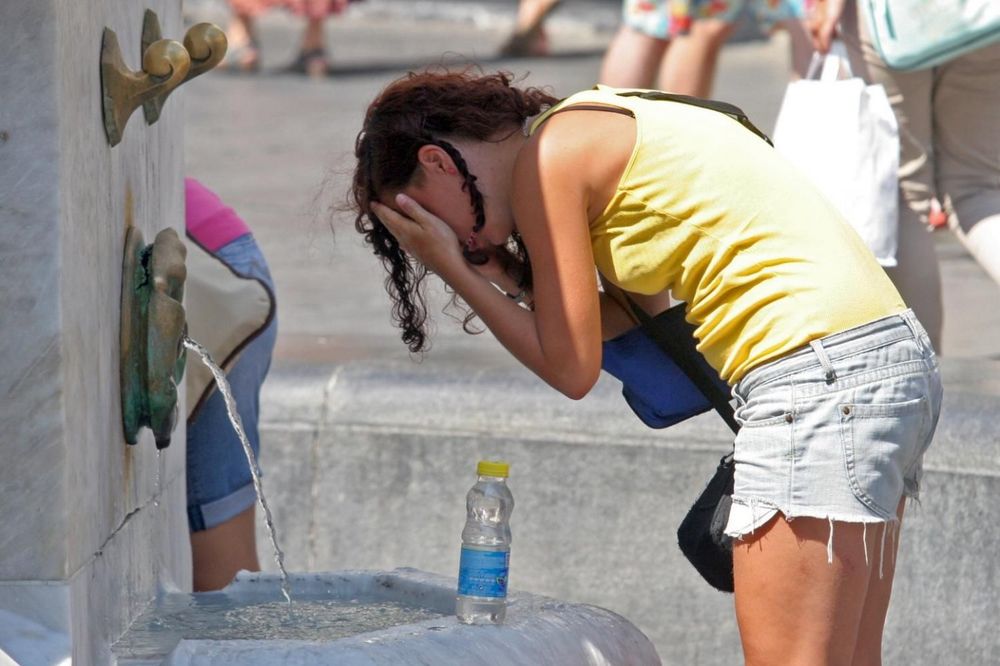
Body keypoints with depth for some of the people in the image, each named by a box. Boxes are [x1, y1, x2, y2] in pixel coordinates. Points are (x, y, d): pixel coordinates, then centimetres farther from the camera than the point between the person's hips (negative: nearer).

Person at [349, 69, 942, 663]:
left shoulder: (548, 162, -6)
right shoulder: (605, 126, 20)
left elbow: (571, 367, -4)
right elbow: (640, 322, 21)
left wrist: (453, 269, 5)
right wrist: (506, 276, 13)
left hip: (820, 371, -10)